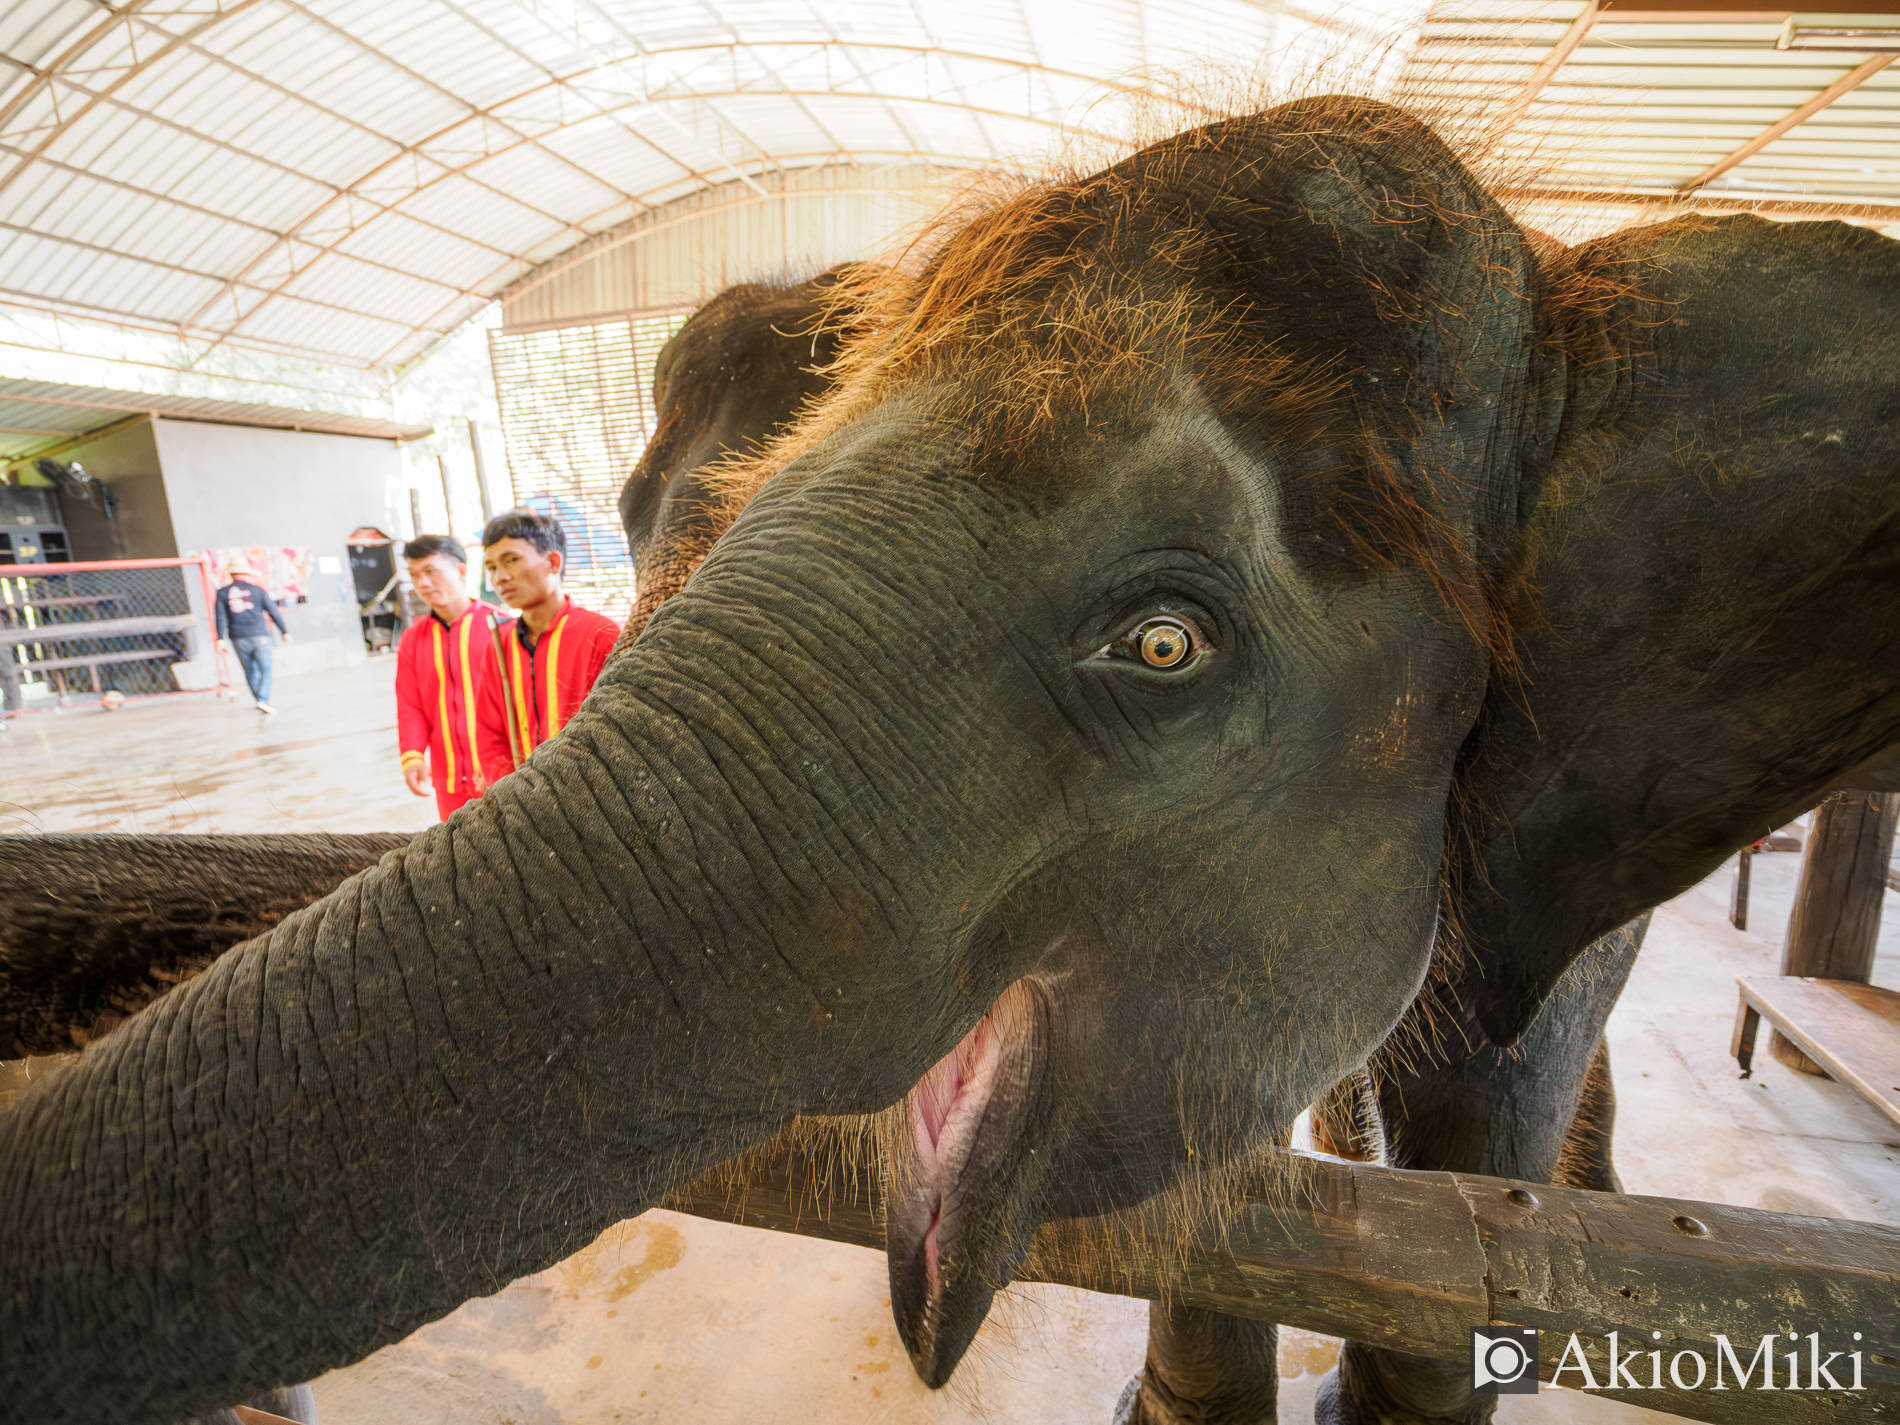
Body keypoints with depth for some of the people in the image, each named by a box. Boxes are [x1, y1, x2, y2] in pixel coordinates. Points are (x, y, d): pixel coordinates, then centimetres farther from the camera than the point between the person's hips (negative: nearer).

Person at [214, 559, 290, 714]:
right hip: (259, 636, -2)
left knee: (250, 671, 13)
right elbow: (273, 612, 2)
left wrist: (221, 639, -5)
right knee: (265, 670, -3)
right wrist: (285, 632, 9)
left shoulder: (222, 593, 6)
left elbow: (221, 618, -2)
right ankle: (263, 700, -21)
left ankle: (261, 701, 20)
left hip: (238, 639, 2)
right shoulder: (258, 590, 2)